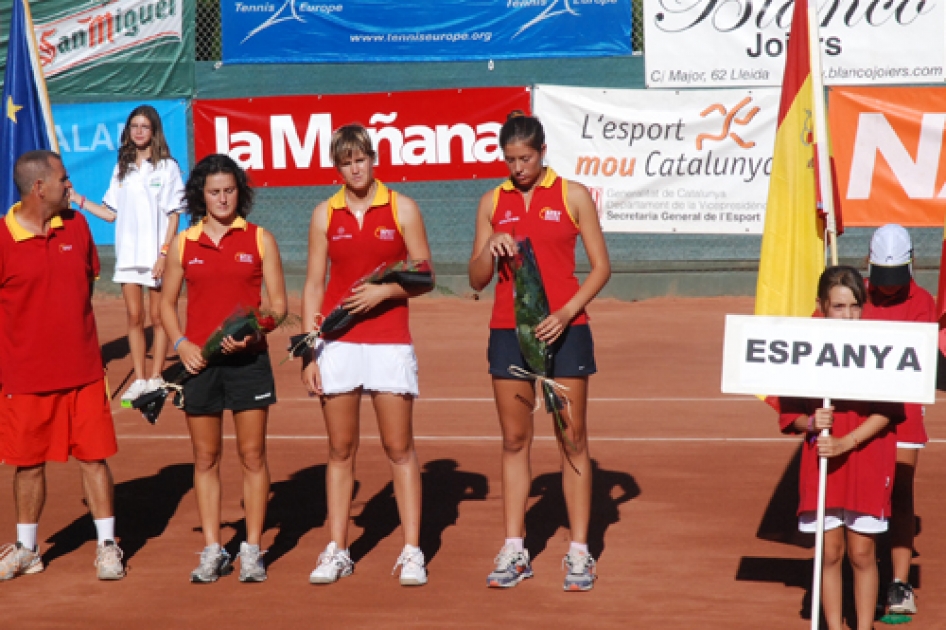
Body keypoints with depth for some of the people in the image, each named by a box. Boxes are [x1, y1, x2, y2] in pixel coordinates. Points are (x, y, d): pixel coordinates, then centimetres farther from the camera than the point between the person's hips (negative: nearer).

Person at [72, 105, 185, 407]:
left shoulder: (167, 167, -3)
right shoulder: (122, 169, 11)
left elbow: (173, 215, -6)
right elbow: (111, 213, 12)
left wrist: (164, 253, -13)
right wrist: (79, 200, 3)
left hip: (156, 254, -4)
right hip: (128, 254, 4)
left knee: (158, 317, 2)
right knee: (134, 317, 4)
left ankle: (155, 379, 9)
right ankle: (139, 380, 10)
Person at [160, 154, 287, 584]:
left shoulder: (259, 239, 3)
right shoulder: (183, 245, 6)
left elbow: (278, 303, 2)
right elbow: (167, 303, 13)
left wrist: (254, 332, -16)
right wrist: (181, 343, -3)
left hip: (248, 359, -1)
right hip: (200, 361, 2)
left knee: (252, 455, 1)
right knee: (205, 459, 6)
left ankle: (252, 550, 9)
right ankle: (212, 551, 14)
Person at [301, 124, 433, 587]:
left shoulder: (402, 209, 2)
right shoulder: (325, 215, 7)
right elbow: (313, 286, 7)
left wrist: (386, 290, -16)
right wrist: (308, 352, 1)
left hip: (389, 343, -2)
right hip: (336, 344, 2)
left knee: (399, 449, -1)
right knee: (340, 450, 6)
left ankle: (412, 552, 3)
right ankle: (336, 552, 12)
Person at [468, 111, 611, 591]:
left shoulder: (573, 195, 0)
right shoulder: (492, 202, 8)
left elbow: (601, 266, 0)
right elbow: (477, 280, 10)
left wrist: (567, 312, -13)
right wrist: (490, 250, -12)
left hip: (564, 329, -3)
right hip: (508, 330, 3)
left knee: (573, 441, 0)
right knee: (514, 440, 5)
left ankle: (579, 552, 5)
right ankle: (514, 551, 10)